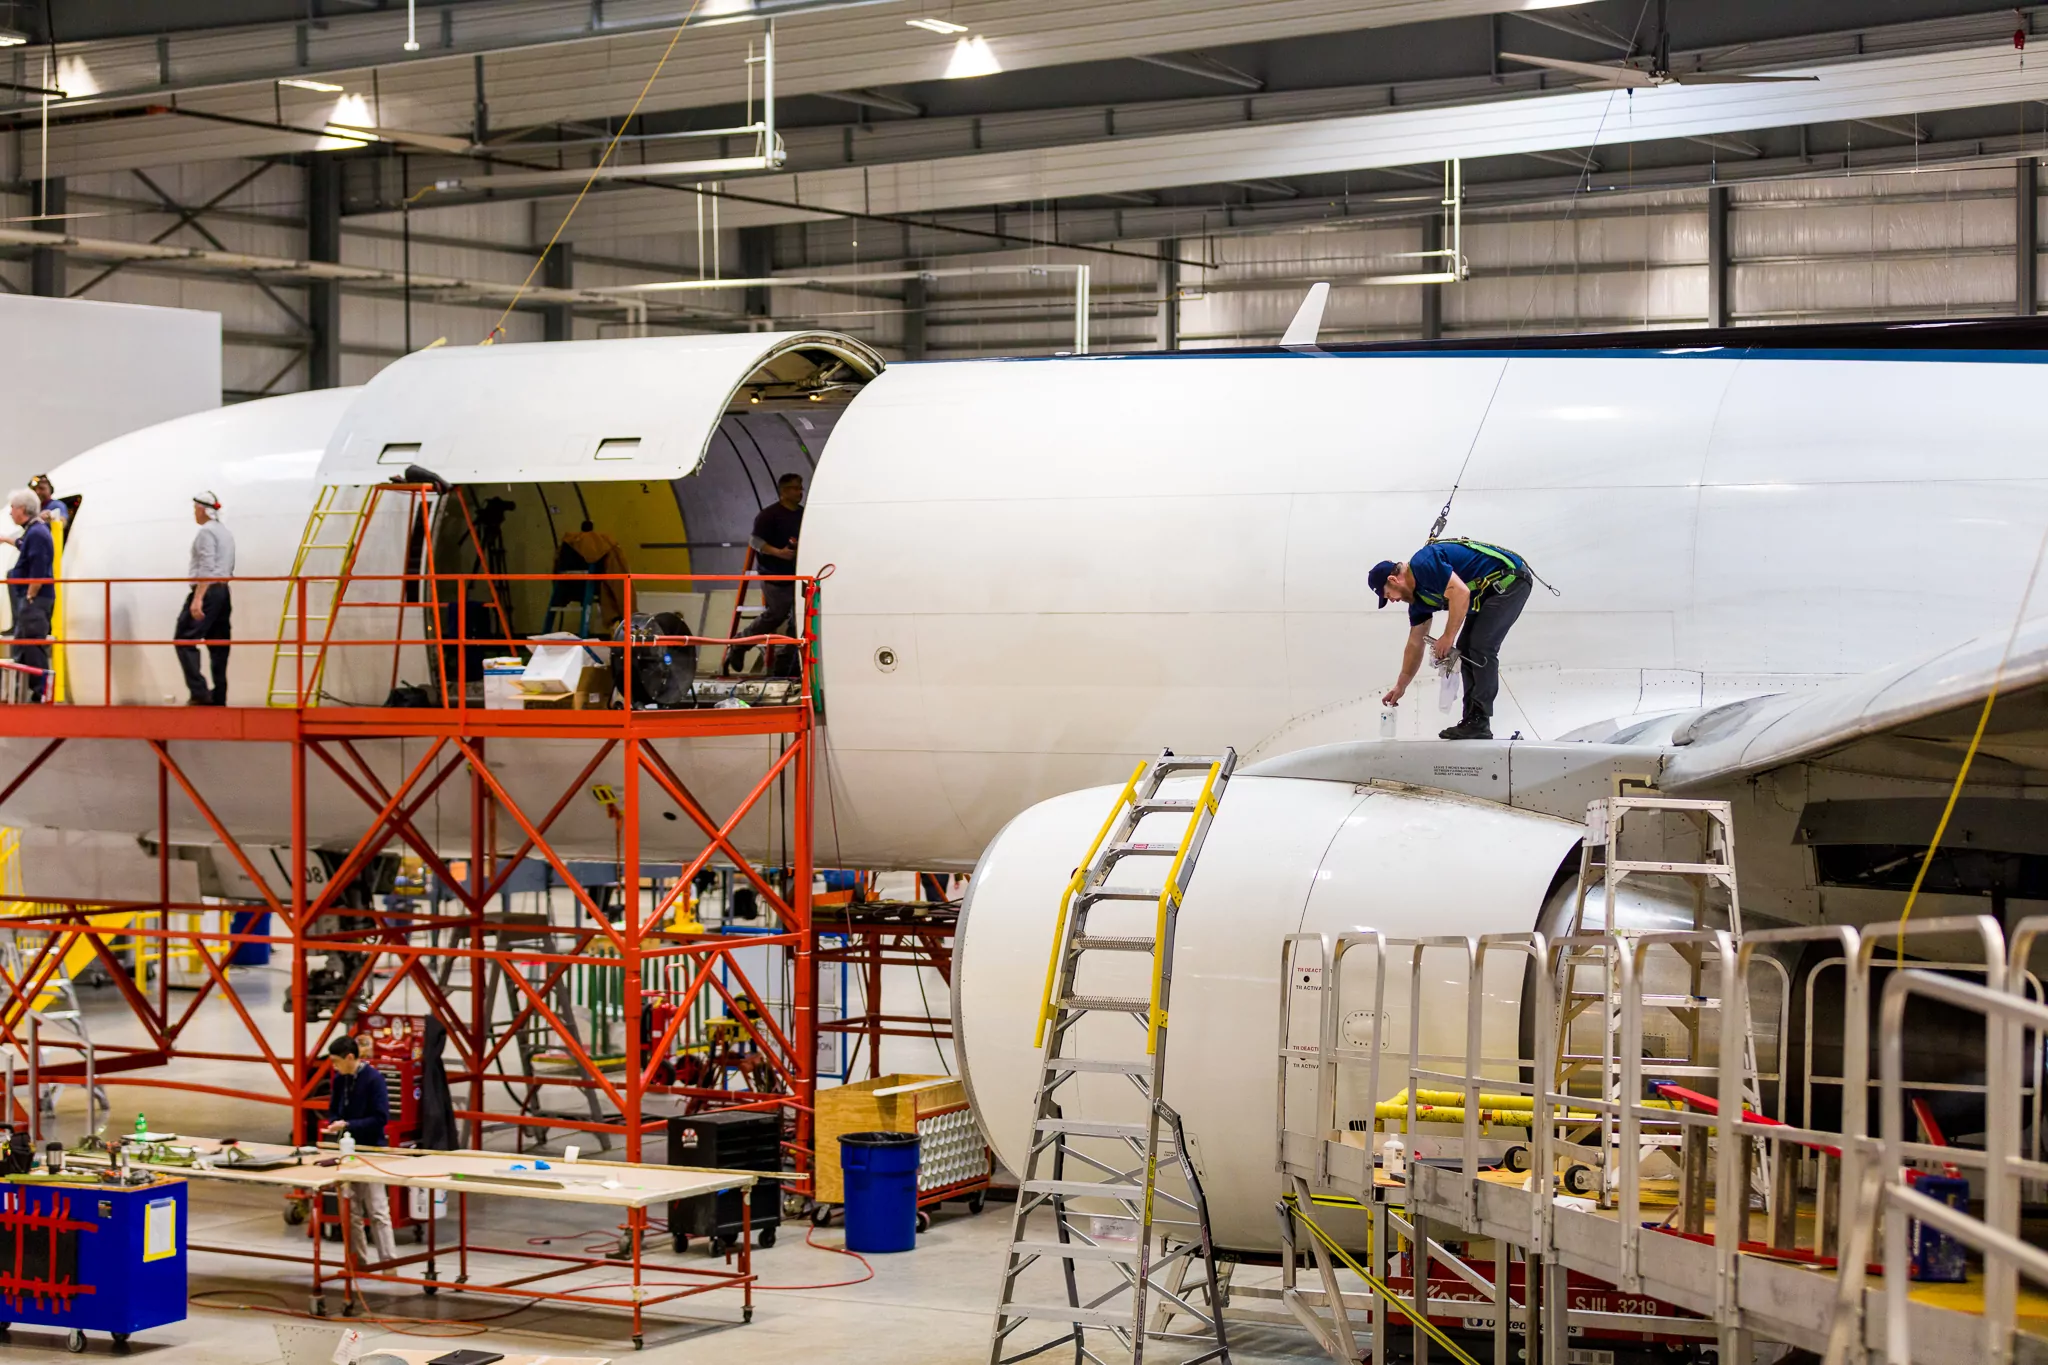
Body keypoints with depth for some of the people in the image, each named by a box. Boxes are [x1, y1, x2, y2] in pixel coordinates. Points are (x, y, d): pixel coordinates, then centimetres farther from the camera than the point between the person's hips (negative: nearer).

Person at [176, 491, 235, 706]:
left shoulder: (206, 532, -9)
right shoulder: (225, 533, 20)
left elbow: (206, 568, -19)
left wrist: (198, 598, -24)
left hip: (207, 591, -9)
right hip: (223, 592, 9)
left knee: (185, 639, -9)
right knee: (218, 645, 8)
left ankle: (199, 692, -18)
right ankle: (219, 697, 5)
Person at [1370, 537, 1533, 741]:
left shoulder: (1423, 564, -19)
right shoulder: (1418, 596, 10)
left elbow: (1461, 593, -30)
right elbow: (1415, 644, 18)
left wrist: (1448, 638, -21)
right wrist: (1400, 686, 21)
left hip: (1510, 580, -10)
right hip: (1491, 592, 10)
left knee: (1481, 647, -15)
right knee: (1465, 649, 8)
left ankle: (1479, 723, -13)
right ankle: (1472, 720, 9)